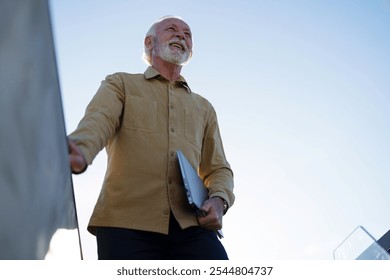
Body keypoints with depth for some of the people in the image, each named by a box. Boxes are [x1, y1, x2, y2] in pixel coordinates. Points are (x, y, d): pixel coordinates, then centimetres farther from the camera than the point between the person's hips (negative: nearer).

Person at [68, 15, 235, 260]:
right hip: (127, 221, -2)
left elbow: (218, 168, 25)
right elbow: (98, 120, -5)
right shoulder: (120, 84, 17)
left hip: (190, 224, 3)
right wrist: (80, 152, -30)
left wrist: (219, 200, 0)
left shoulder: (204, 108, 28)